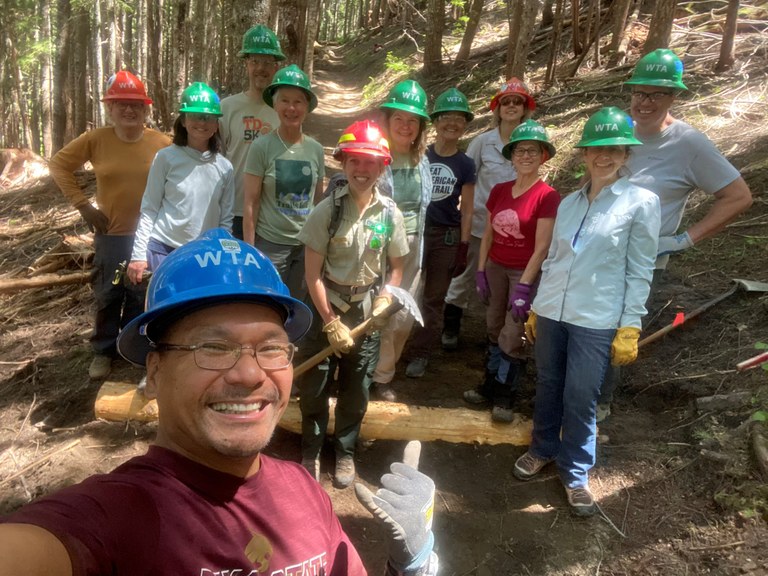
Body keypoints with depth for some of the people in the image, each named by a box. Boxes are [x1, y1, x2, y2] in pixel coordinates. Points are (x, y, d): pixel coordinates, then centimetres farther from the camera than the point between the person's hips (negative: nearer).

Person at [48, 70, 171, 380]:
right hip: (110, 234, 0)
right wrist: (82, 204, -4)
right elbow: (58, 164, 3)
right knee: (107, 297, 11)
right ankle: (104, 351, 28)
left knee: (141, 296, 13)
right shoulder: (96, 139, -7)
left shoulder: (163, 143, -8)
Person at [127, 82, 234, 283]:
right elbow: (149, 210, 0)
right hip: (162, 249, -2)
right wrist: (139, 254, -5)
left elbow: (226, 219, 8)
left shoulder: (224, 167, 4)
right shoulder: (166, 158, -3)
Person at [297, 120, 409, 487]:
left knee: (356, 389, 12)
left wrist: (385, 297, -10)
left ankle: (345, 452, 33)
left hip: (366, 312, 2)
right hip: (327, 308, -2)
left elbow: (396, 266, 7)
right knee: (314, 386, 6)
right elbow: (312, 272, -11)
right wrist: (330, 322, -13)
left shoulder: (390, 213, -4)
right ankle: (311, 452, 30)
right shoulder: (327, 210, -12)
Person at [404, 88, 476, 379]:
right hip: (414, 231, 0)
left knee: (434, 298, 7)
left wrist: (463, 248, -2)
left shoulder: (465, 165, 2)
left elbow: (466, 210, 3)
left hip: (447, 236, 0)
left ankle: (420, 352, 19)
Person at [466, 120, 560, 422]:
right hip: (496, 268, 5)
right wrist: (480, 271, 5)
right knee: (494, 328, 14)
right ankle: (490, 384, 28)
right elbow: (488, 233, 9)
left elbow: (542, 247, -16)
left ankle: (505, 396, 16)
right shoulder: (499, 191, 3)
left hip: (526, 272, -5)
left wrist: (523, 286, -18)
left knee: (513, 335, 0)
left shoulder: (547, 195, -14)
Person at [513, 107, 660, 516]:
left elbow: (640, 272, -5)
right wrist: (536, 309, 13)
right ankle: (543, 448, 37)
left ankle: (576, 473, 24)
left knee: (580, 399, 4)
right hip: (552, 313, 4)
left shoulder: (641, 202, -4)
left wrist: (629, 328, -9)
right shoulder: (569, 202, 9)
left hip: (596, 321, -4)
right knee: (548, 387, 15)